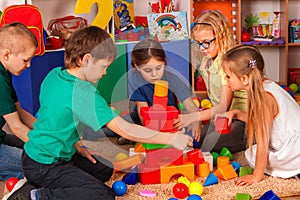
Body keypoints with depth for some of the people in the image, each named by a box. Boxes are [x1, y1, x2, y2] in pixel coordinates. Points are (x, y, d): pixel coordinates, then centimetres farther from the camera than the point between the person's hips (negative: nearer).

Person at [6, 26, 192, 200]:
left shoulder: (54, 75, 1)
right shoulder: (85, 94, -24)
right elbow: (125, 129, -25)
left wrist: (75, 145, 10)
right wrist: (171, 138, -19)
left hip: (35, 154, 9)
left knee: (105, 169, 19)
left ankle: (34, 185, 11)